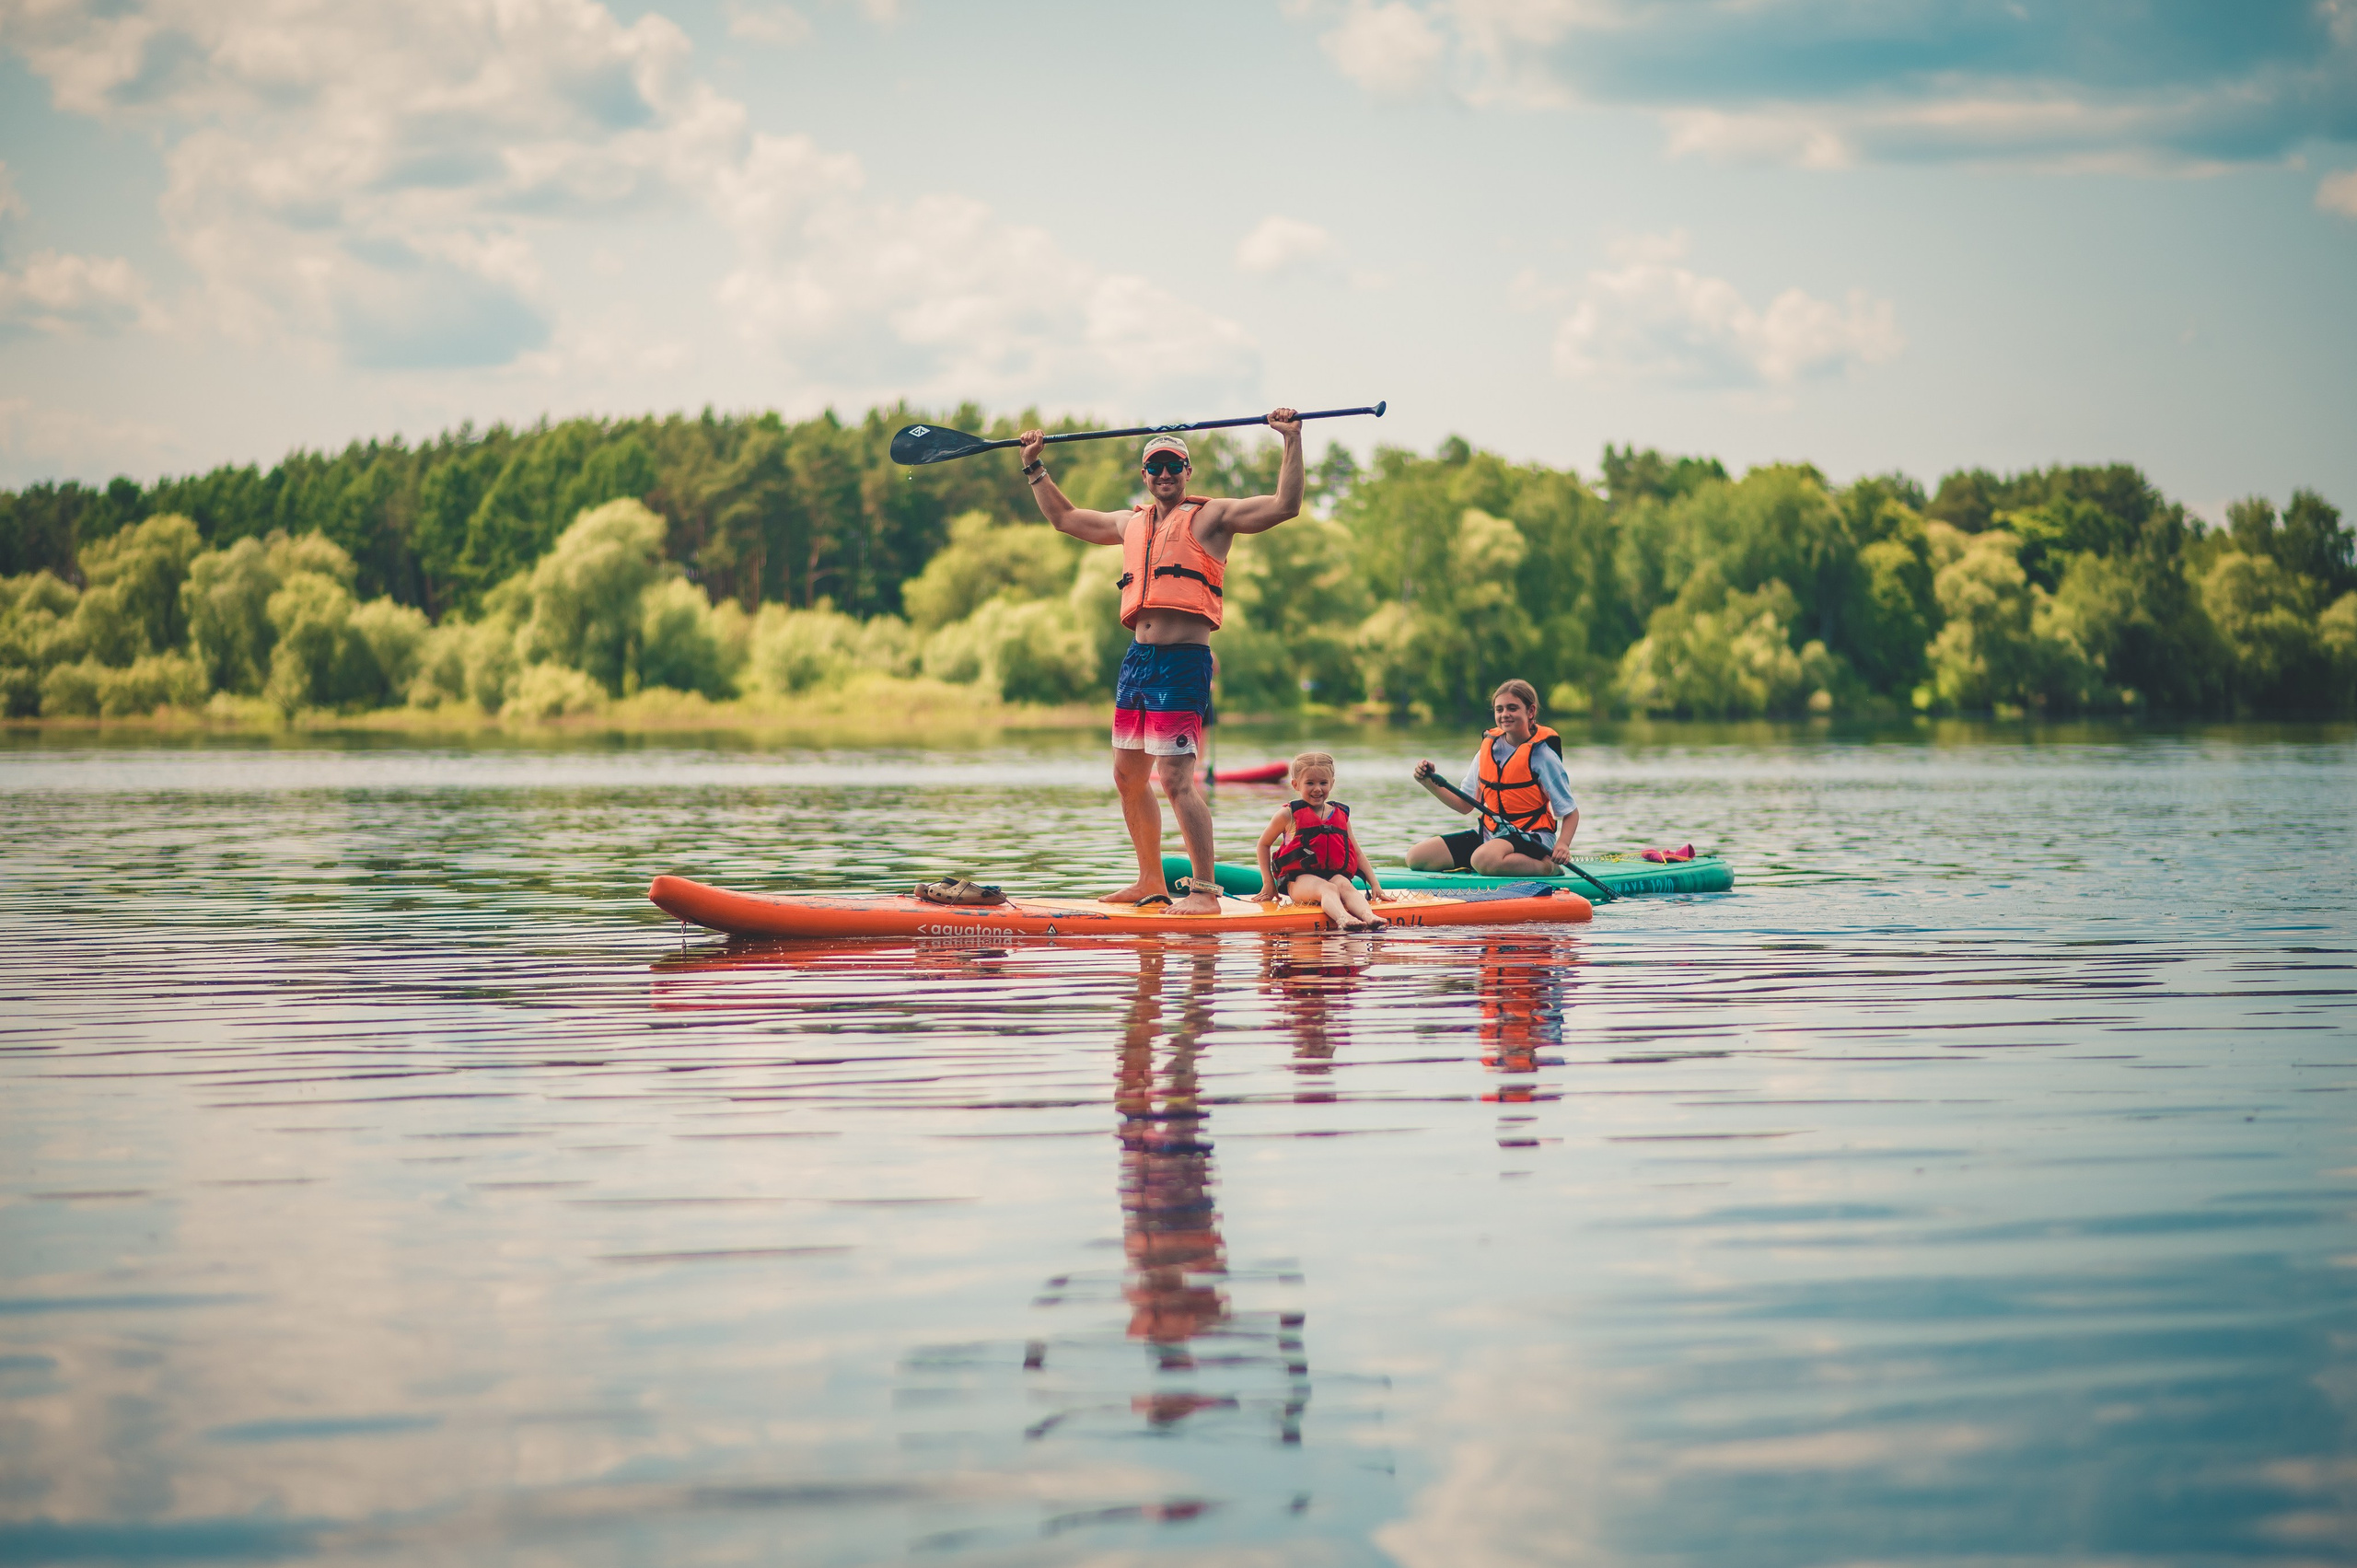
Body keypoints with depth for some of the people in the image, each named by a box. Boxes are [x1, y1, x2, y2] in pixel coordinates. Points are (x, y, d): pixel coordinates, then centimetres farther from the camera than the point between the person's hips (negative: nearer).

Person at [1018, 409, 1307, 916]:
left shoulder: (1209, 517, 1)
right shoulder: (1132, 523, 20)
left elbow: (1284, 505, -9)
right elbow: (1065, 517, 34)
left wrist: (1292, 441, -15)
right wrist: (1033, 465, 32)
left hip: (1183, 660, -8)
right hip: (1138, 659, 8)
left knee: (1176, 780, -15)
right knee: (1128, 778, 13)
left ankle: (1205, 892, -14)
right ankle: (1151, 881, 26)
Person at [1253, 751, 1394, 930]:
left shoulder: (1341, 815, 18)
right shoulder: (1289, 814, 7)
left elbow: (1357, 855, 21)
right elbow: (1264, 844, 18)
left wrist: (1375, 885, 11)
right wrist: (1268, 882, 12)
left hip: (1334, 874, 3)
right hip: (1299, 878, -3)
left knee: (1344, 885, -32)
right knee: (1327, 888, -36)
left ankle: (1368, 916, -60)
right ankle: (1342, 918, -65)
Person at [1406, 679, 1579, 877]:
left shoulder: (1541, 754, -9)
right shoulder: (1488, 748, 7)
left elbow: (1571, 812, -6)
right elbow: (1465, 805, 12)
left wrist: (1562, 844, -25)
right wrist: (1430, 783, -3)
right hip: (1489, 834, 7)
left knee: (1484, 859, -40)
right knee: (1416, 857, -3)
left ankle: (1548, 867, -14)